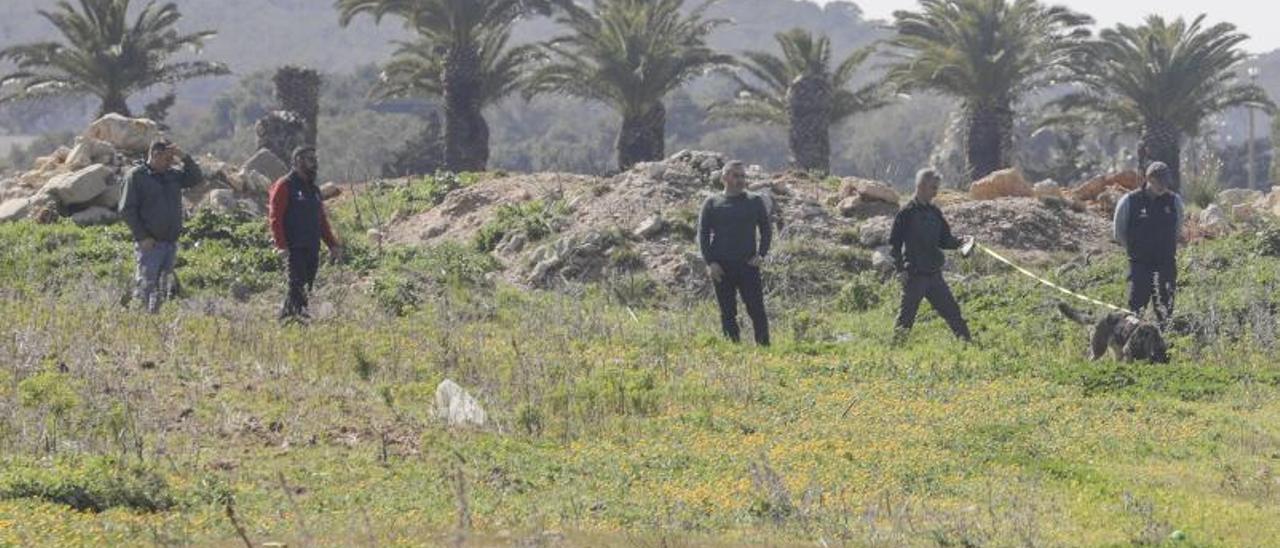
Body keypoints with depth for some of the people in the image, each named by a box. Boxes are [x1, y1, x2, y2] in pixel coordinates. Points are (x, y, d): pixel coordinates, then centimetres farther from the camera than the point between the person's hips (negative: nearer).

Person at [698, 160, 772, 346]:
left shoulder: (755, 202, 10)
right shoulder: (713, 204, 7)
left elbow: (766, 231, 13)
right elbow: (703, 234, 5)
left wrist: (761, 255, -3)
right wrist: (710, 262, -7)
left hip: (748, 265, 0)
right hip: (721, 267, 0)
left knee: (757, 310, -7)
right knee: (727, 313, 2)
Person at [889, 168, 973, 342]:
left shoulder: (935, 213, 12)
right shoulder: (907, 213, -7)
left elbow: (944, 240, 17)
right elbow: (894, 242, -8)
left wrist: (959, 243, -3)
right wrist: (900, 267, -16)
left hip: (934, 273, 6)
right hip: (914, 274, -6)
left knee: (951, 308, 7)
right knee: (907, 314, -3)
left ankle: (966, 340, 13)